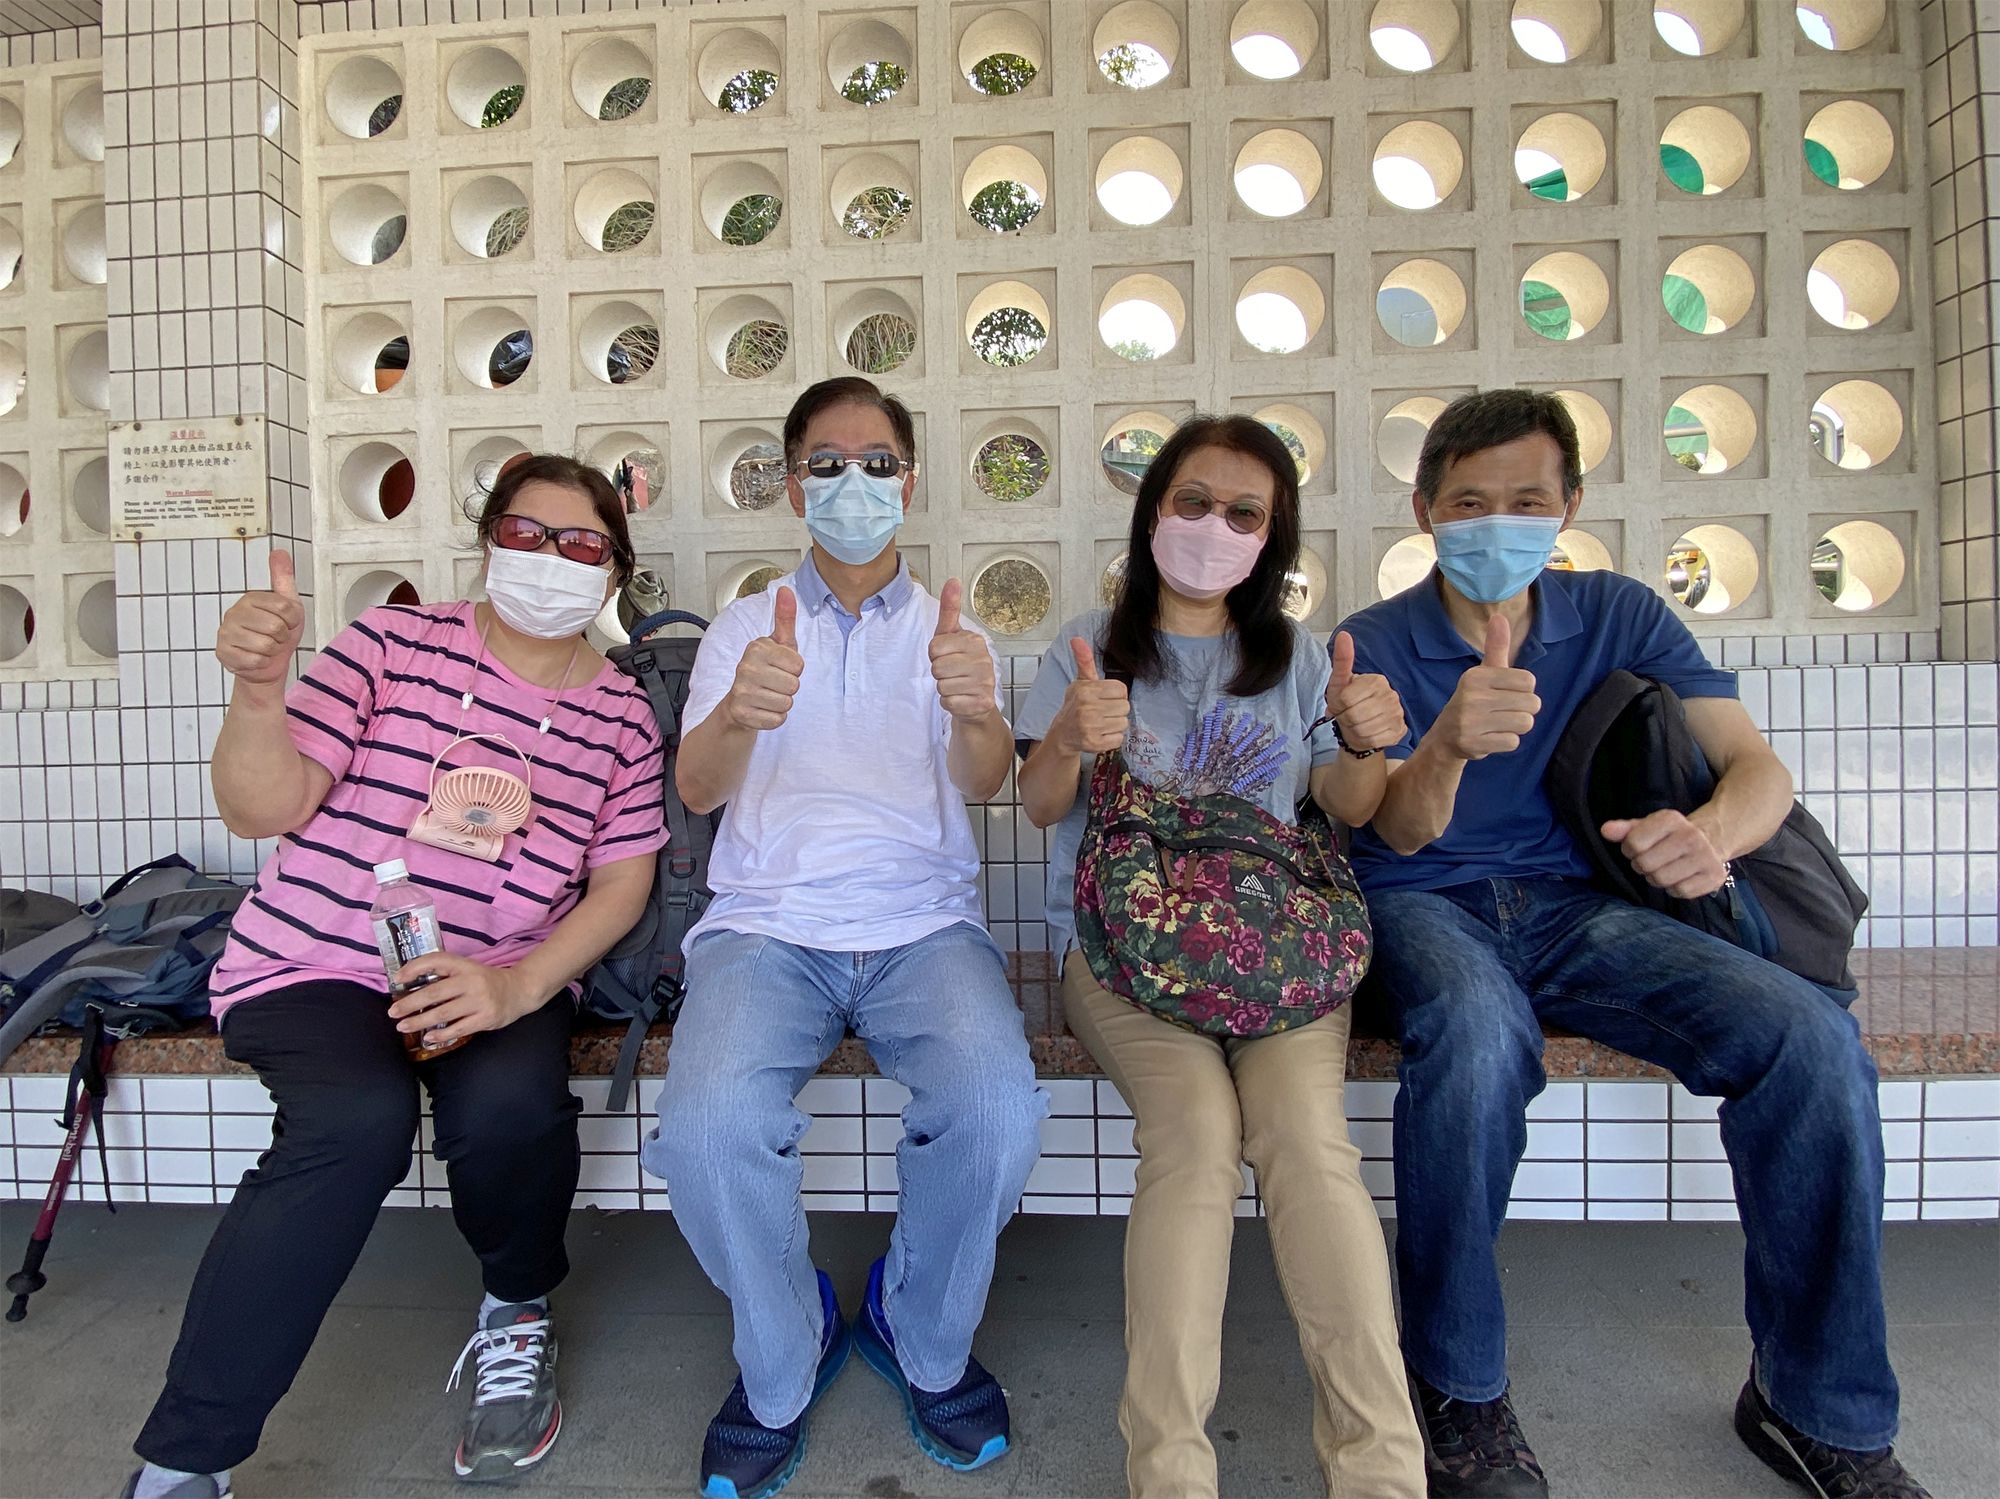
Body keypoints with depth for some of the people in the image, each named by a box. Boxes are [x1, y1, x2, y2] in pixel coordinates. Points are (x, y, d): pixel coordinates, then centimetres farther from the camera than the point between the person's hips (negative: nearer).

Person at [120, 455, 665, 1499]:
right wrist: (258, 693, -25)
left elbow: (621, 883, 2)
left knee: (510, 1104, -29)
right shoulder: (395, 642, -1)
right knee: (359, 1120, -31)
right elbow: (264, 809, -5)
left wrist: (518, 987, -15)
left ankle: (516, 1317, 5)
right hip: (314, 966, -1)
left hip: (504, 982, 2)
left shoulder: (621, 715, 5)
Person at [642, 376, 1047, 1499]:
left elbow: (986, 784, -3)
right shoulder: (746, 629, 16)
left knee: (998, 1106, -27)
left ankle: (925, 1339, 5)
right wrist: (740, 713, -26)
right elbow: (695, 788, 0)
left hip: (925, 926, 0)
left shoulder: (953, 633, 16)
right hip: (767, 925, 0)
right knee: (710, 1125, -27)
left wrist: (976, 712, -29)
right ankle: (783, 1358, 5)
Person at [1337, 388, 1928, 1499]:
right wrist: (1448, 744, -37)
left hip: (1575, 906, 3)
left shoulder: (1621, 616, 7)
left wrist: (1712, 833, -28)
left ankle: (1819, 1405, 0)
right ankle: (1459, 1390, -14)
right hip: (1425, 907, -3)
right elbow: (1402, 833, -13)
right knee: (1478, 1033, -37)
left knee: (1812, 1034, -21)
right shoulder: (1376, 643, -2)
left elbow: (1756, 764, -2)